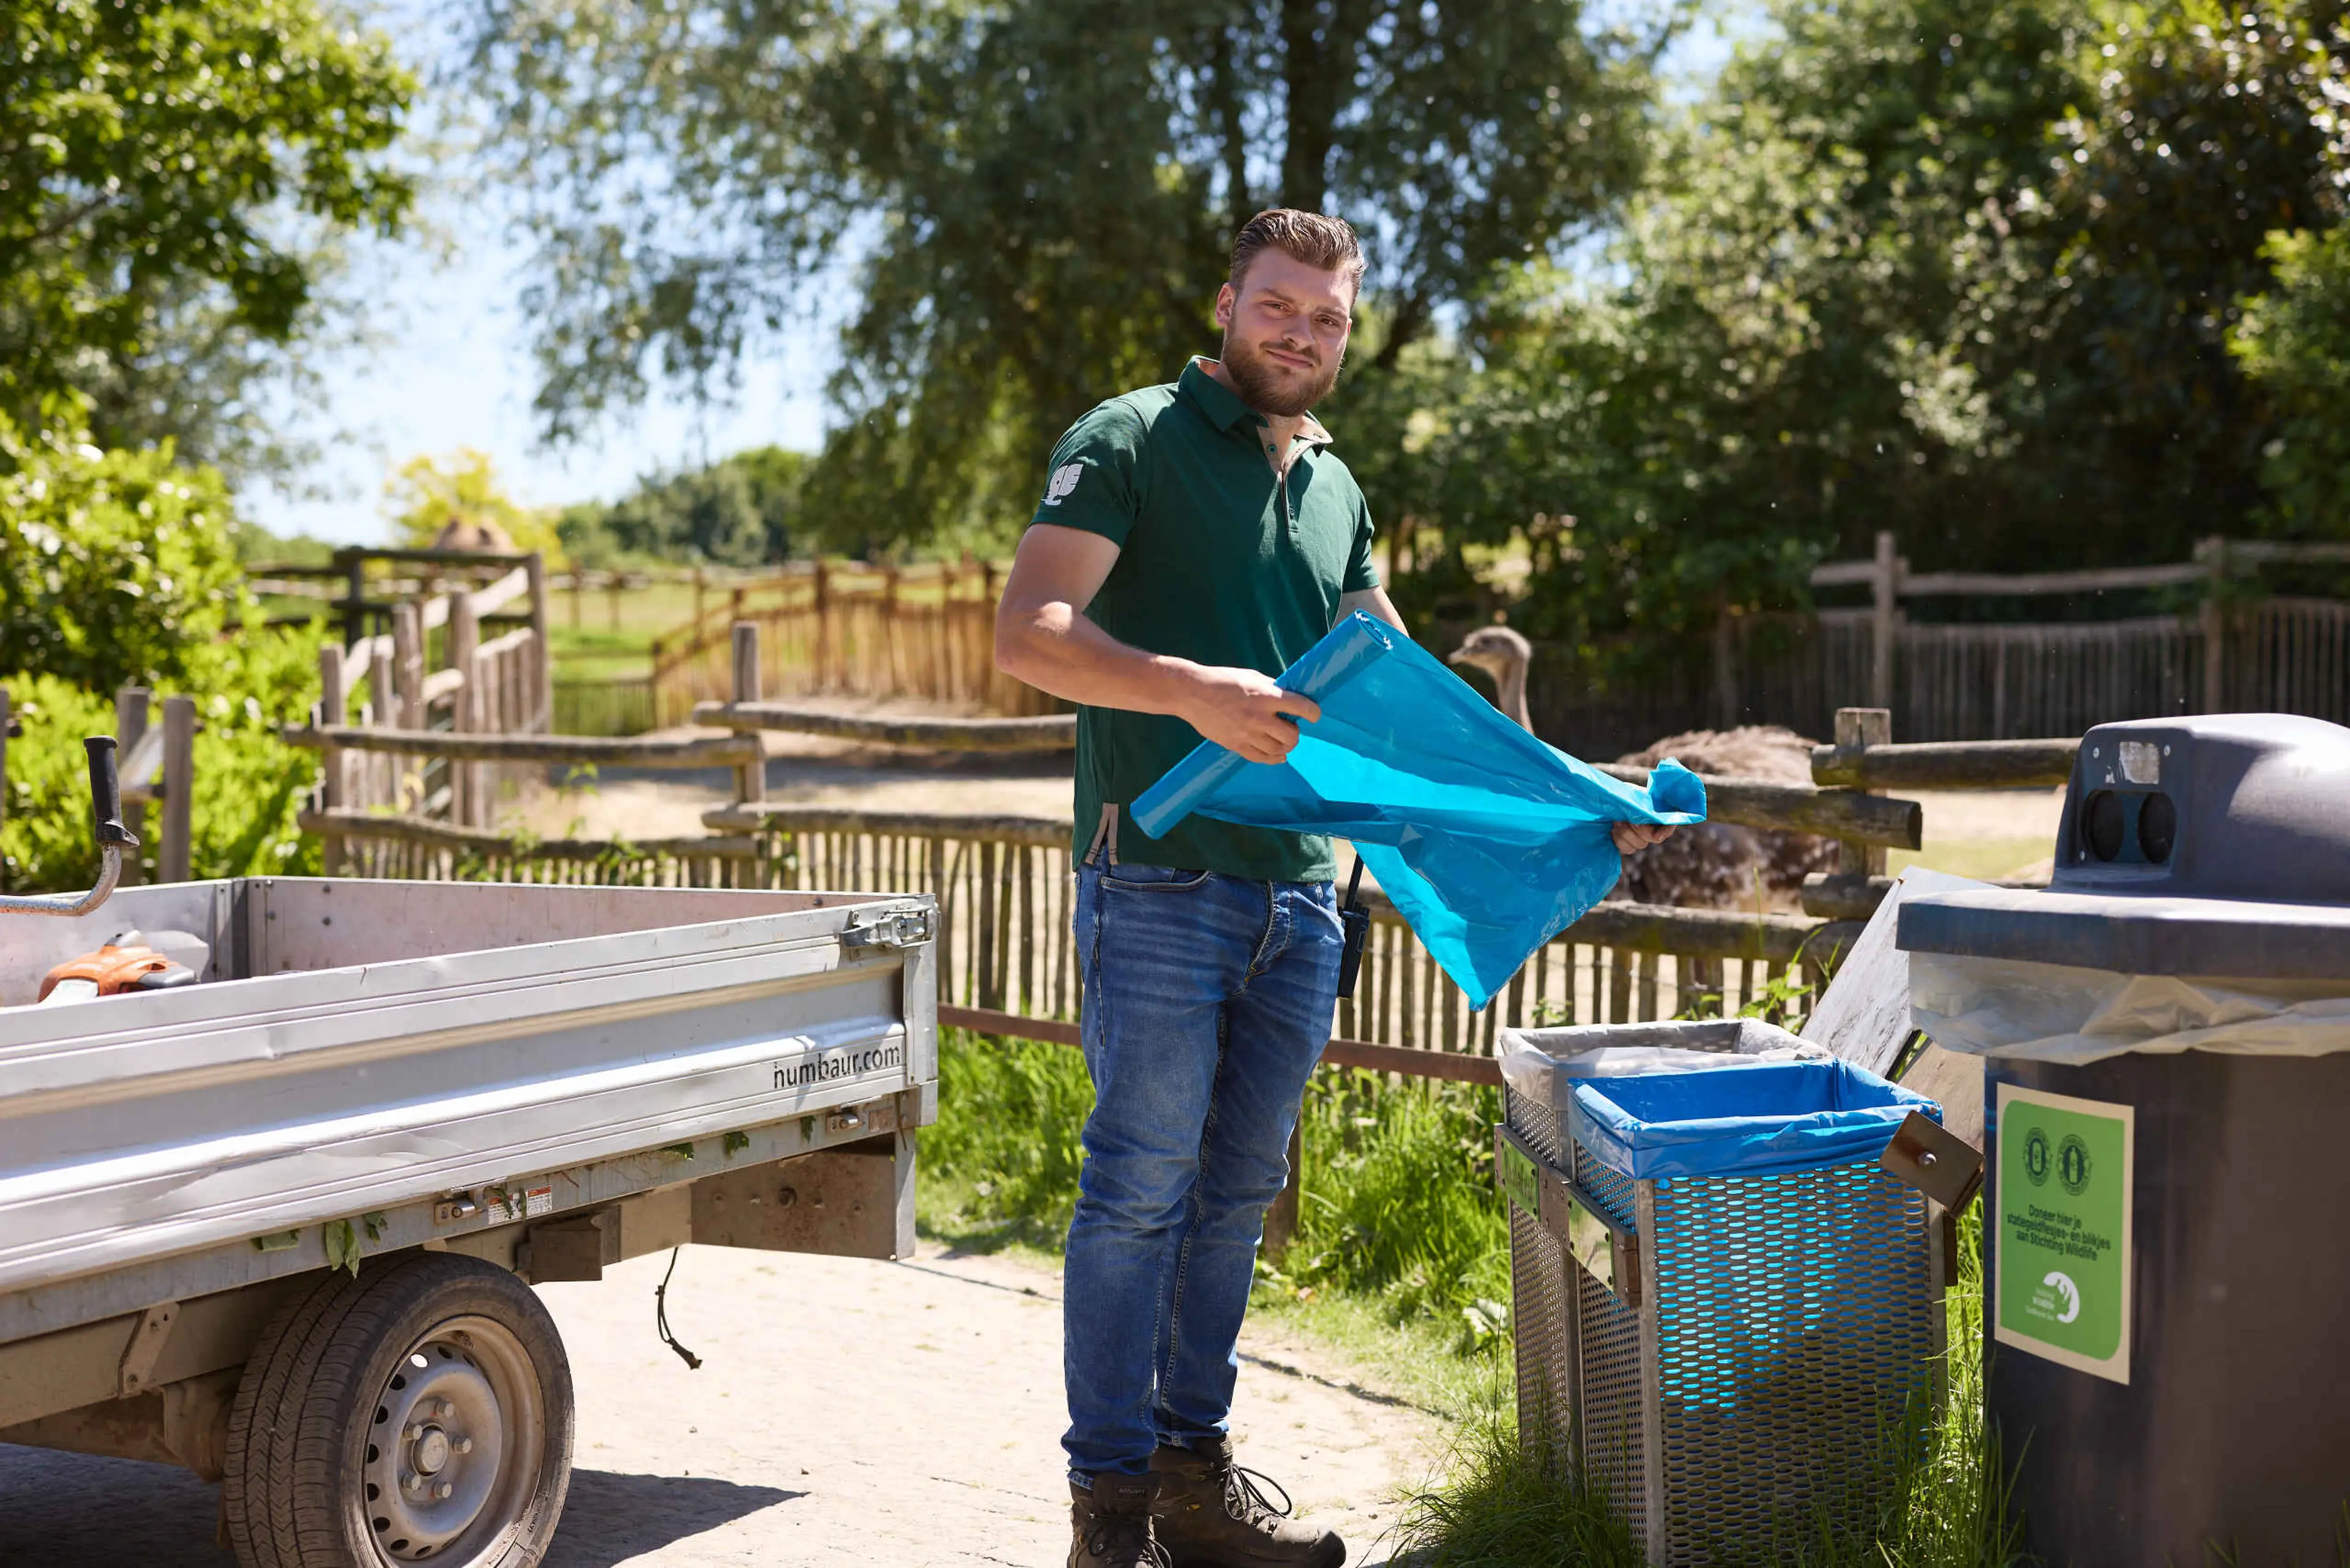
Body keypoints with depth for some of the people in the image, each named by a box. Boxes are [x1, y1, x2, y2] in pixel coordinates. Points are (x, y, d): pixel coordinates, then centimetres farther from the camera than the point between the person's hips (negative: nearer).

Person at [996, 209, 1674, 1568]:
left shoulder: (1336, 489, 19)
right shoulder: (1132, 443, -2)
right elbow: (1029, 633, -13)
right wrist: (1191, 690, -28)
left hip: (1296, 892, 6)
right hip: (1162, 882, -6)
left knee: (1240, 1189, 11)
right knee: (1143, 1184, -4)